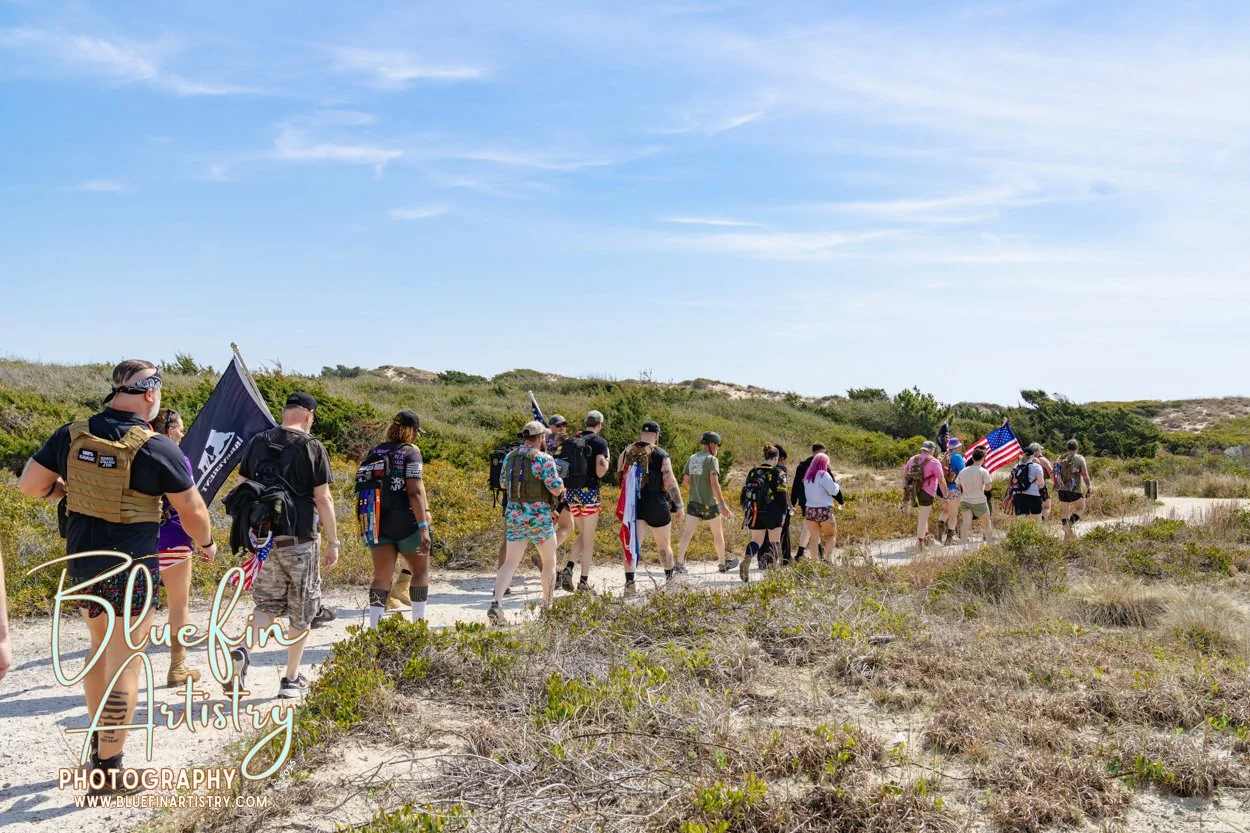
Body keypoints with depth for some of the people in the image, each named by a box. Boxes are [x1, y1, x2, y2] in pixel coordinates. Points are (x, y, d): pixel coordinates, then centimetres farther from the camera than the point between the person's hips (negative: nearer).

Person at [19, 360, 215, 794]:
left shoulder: (71, 435, -1)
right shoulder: (158, 448, -15)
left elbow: (29, 483, 6)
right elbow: (192, 510, -6)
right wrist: (206, 544, 12)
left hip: (81, 562, 6)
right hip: (131, 567, -6)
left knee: (101, 648, 24)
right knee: (124, 663, 1)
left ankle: (99, 744, 36)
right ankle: (108, 770, 5)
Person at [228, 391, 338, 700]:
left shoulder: (257, 442, 5)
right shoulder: (311, 447, -9)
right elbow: (323, 499, -10)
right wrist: (332, 542, -4)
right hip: (299, 540, -4)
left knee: (268, 603, 17)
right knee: (301, 610, 10)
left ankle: (242, 650, -9)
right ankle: (292, 680, 16)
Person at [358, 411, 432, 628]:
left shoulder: (375, 451, 10)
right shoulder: (410, 451, -9)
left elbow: (363, 483, 13)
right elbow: (415, 491, -17)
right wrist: (423, 527, -18)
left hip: (377, 521, 5)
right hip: (405, 521, -5)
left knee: (382, 576, 5)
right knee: (421, 571, 13)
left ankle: (374, 627, -4)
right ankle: (418, 623, 16)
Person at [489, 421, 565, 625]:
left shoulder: (509, 457, 7)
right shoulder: (544, 459, -12)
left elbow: (504, 483, 20)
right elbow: (555, 489, -17)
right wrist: (560, 485, 5)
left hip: (514, 515, 5)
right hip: (539, 517, -5)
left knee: (510, 562, 6)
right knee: (549, 561, 15)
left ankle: (496, 603, -14)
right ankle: (547, 606, 22)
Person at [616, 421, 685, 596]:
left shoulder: (626, 454, 4)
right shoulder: (661, 455, -9)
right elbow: (670, 482, -13)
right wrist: (680, 506, -6)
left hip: (633, 505, 2)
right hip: (657, 506, -2)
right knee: (664, 545, 15)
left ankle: (629, 583, -16)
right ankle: (670, 579, 30)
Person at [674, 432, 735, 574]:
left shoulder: (692, 458, 8)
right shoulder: (712, 459, -12)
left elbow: (685, 482, 10)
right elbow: (714, 483, -22)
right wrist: (722, 504, -22)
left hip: (693, 502, 5)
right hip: (709, 503, -5)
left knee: (687, 533, 1)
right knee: (718, 533, 12)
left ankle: (680, 562, -10)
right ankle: (723, 564, 24)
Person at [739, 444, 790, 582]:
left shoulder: (752, 472, 7)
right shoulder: (778, 473, -7)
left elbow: (745, 491, 12)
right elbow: (782, 495, -10)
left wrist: (745, 509, 20)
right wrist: (783, 513, -4)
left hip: (755, 512, 4)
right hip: (772, 513, -4)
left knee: (757, 540, 6)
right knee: (774, 541, 12)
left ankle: (746, 560, -20)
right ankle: (770, 565, 3)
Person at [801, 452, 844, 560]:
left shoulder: (807, 476, 9)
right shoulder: (824, 475, -11)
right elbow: (833, 491, -12)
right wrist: (837, 484, 8)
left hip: (809, 510, 5)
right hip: (824, 510, -5)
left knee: (815, 538, 8)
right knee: (831, 535, 9)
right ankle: (829, 558, -3)